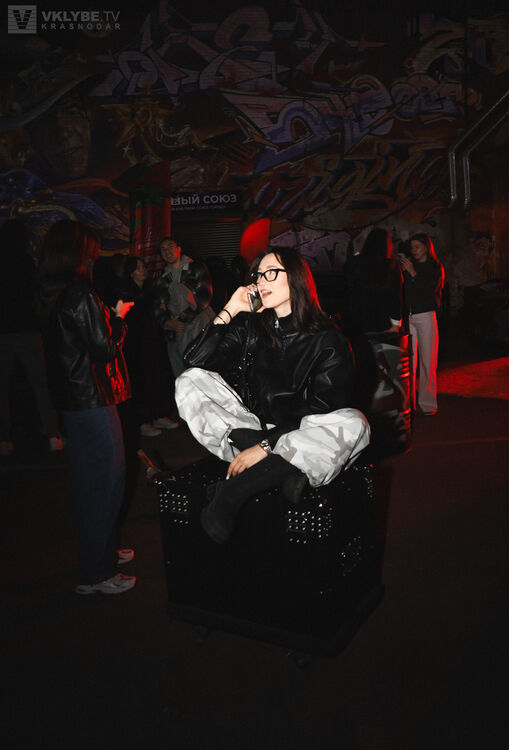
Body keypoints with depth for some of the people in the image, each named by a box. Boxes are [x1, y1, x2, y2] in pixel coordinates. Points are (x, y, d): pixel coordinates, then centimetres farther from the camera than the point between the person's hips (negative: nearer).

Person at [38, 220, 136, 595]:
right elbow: (104, 349, -18)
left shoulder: (54, 293, 8)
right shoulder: (80, 295, -20)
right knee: (106, 482, 0)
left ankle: (101, 551, 37)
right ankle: (95, 575, 11)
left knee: (89, 479, 20)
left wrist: (111, 318, 13)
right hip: (92, 399, -10)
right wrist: (119, 318, -2)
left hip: (74, 398, 10)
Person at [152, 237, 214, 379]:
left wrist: (182, 318, -10)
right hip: (175, 334, 4)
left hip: (199, 330, -4)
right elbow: (157, 307, 11)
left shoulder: (196, 269, 4)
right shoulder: (162, 279, 17)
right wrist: (167, 322, -10)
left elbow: (204, 298, -7)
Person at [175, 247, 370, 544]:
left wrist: (266, 447, -24)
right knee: (189, 381, -12)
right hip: (251, 426, 3)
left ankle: (235, 490, -32)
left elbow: (321, 411, -16)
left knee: (354, 423, -33)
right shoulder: (251, 325, 6)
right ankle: (281, 469, -25)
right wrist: (230, 310, -7)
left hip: (301, 434, -3)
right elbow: (195, 359, -3)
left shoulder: (328, 340, -8)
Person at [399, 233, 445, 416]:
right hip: (407, 317, 2)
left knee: (427, 360, -3)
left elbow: (429, 291, -8)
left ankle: (427, 403, 5)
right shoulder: (407, 265, 14)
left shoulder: (435, 268, 7)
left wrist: (413, 273, -12)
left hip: (425, 316, -2)